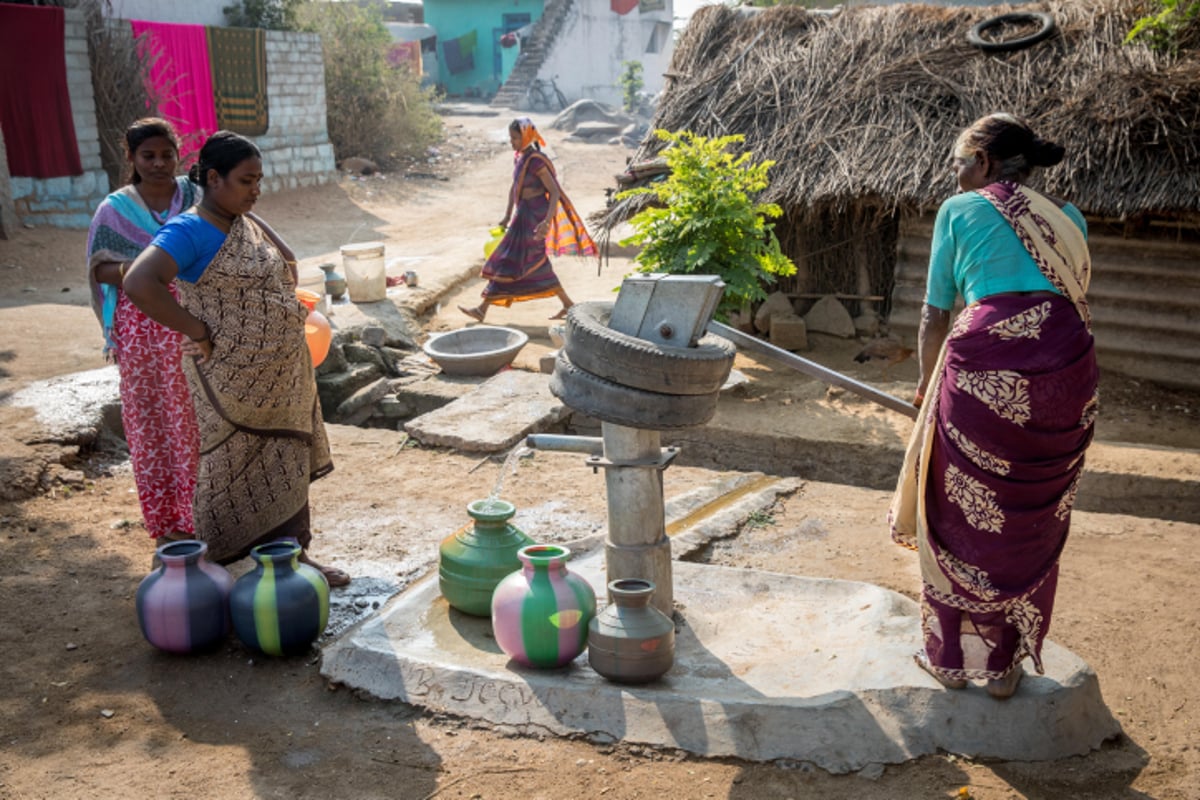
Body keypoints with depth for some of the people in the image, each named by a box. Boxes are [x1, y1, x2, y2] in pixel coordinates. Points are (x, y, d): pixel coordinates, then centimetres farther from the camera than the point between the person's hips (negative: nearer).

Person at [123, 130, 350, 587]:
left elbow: (286, 266, 27)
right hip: (232, 380, -8)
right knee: (233, 469, 4)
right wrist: (197, 331, -23)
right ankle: (221, 571, 21)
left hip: (281, 375, 8)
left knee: (287, 464, 16)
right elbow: (140, 283, -30)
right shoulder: (190, 231, -16)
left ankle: (295, 554, 31)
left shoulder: (246, 223, 9)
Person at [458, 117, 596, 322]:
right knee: (536, 264, 15)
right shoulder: (519, 157, 8)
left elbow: (555, 191, -20)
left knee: (509, 261, -4)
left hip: (534, 216, -9)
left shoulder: (536, 161, -18)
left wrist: (547, 221, -30)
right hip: (524, 213, 9)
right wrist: (507, 217, 21)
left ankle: (483, 309, 3)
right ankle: (568, 305, 23)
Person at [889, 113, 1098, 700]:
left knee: (960, 517, 12)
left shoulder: (960, 210, 7)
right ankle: (1006, 664, 25)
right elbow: (1073, 295, 22)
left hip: (985, 361, -4)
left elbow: (935, 315, 8)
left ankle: (952, 656, 23)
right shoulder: (1067, 217, 20)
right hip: (1067, 362, 4)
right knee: (1032, 524, 15)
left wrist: (926, 385, 21)